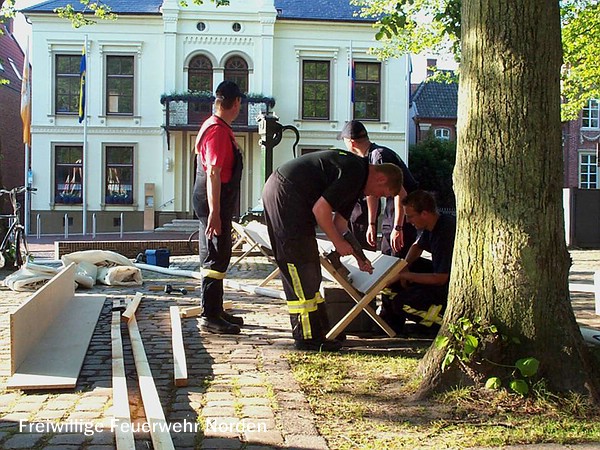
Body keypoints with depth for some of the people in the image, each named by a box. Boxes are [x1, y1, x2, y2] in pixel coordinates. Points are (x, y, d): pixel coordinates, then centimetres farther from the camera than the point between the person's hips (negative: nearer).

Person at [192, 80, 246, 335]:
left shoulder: (216, 126, 15)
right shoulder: (218, 131, -18)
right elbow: (213, 174, -24)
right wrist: (214, 213, -26)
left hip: (217, 203, 11)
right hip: (214, 202, -11)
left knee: (218, 257, 15)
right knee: (215, 259, -7)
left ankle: (216, 312, 24)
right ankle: (210, 317, -1)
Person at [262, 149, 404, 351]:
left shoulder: (355, 175, 16)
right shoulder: (354, 174, -16)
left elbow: (339, 221, 22)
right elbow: (320, 209, -21)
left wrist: (358, 257, 23)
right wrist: (339, 243, -9)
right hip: (285, 195, -11)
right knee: (302, 268, -8)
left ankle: (318, 330, 21)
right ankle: (308, 338, -2)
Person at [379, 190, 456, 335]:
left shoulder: (445, 233, -29)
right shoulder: (434, 225, 0)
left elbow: (440, 278, -28)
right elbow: (417, 246, 19)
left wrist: (404, 274, -21)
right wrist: (405, 267, -2)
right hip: (445, 275, 10)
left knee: (401, 302, -22)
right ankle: (390, 321, 13)